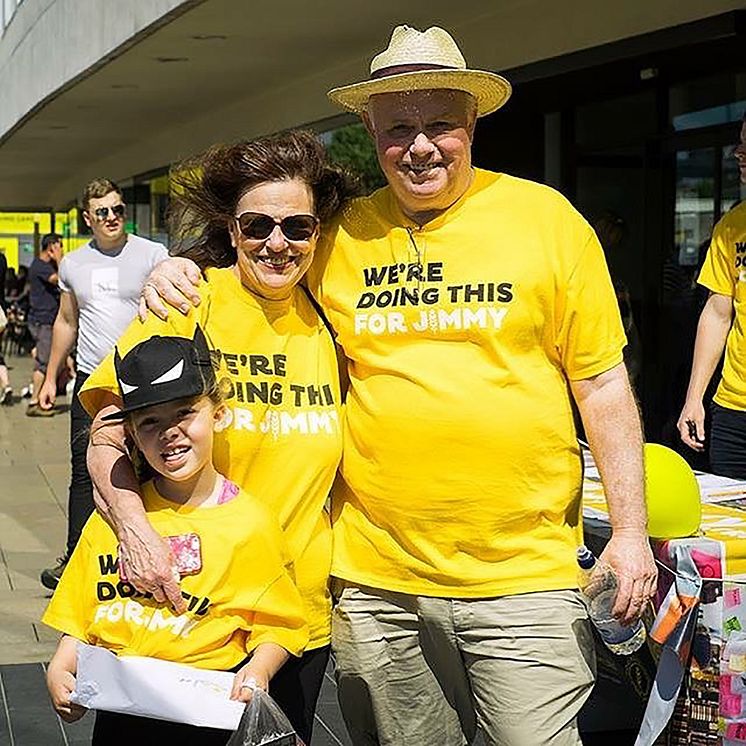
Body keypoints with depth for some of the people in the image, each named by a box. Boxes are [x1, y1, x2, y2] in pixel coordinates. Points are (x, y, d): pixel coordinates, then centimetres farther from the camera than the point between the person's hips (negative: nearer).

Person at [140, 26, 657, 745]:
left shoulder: (546, 217, -1)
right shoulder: (340, 235, 4)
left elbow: (601, 383, 1)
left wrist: (630, 531, -1)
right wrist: (180, 274, -1)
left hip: (523, 573, -2)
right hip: (374, 578, 2)